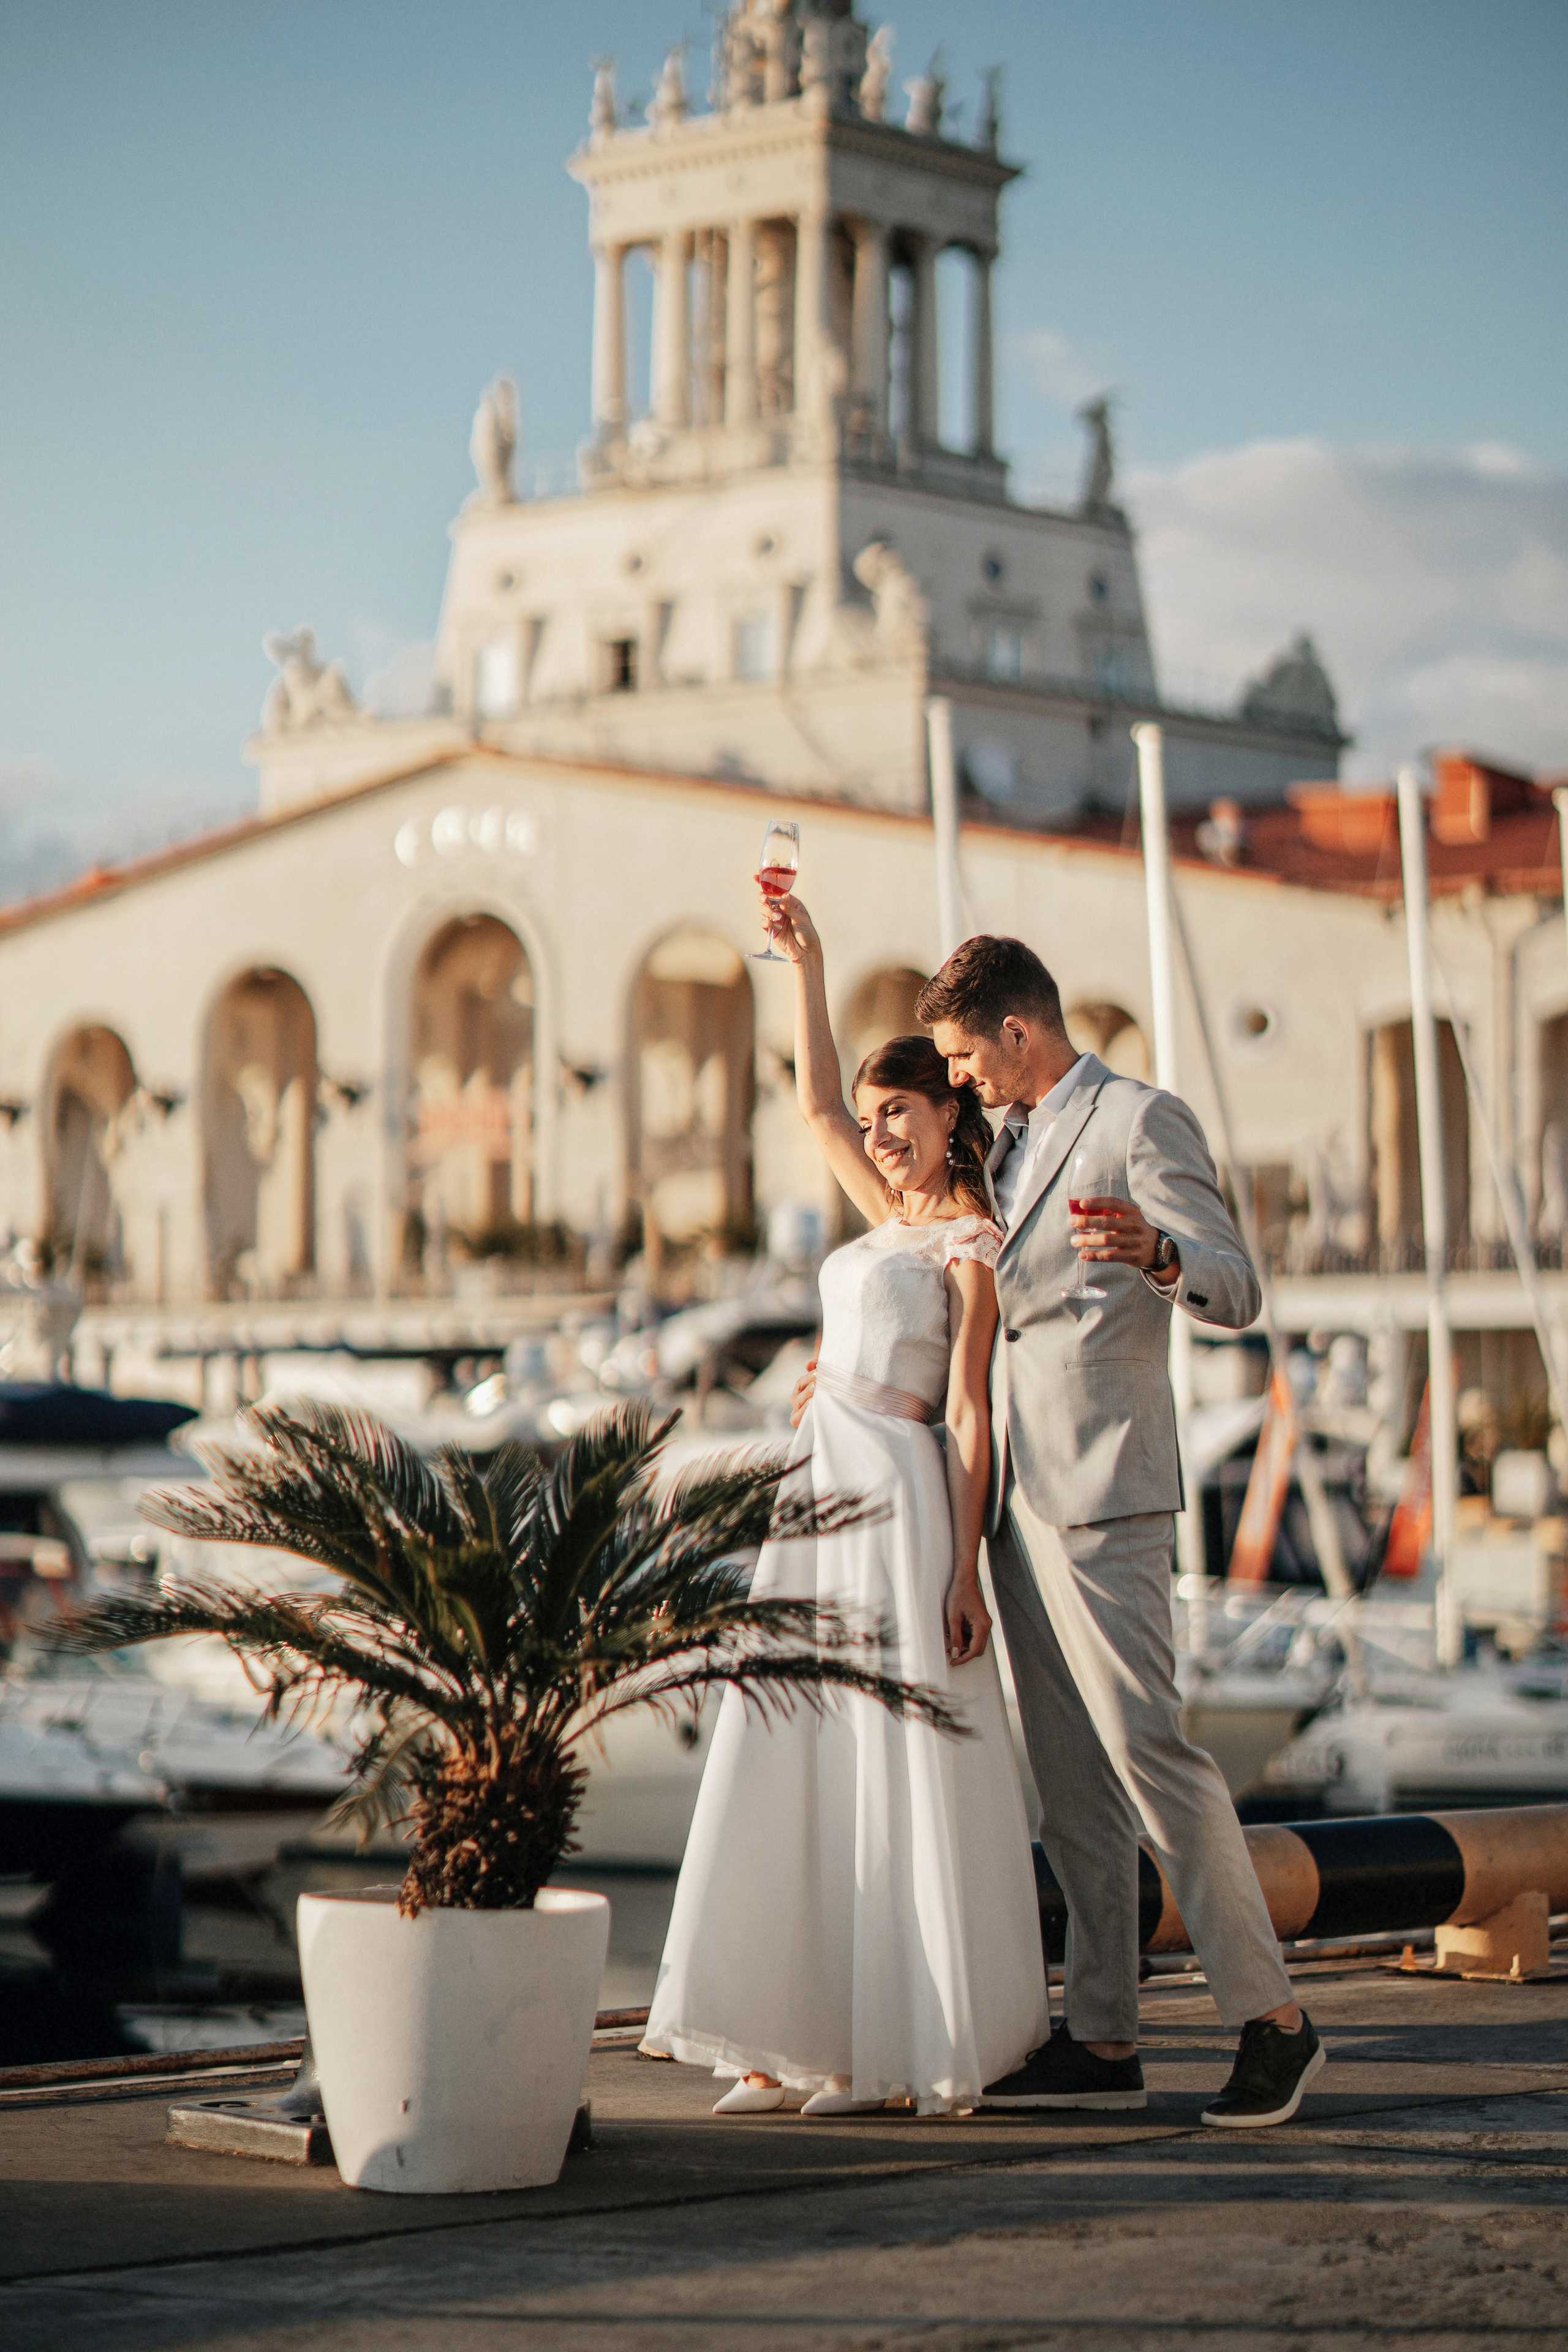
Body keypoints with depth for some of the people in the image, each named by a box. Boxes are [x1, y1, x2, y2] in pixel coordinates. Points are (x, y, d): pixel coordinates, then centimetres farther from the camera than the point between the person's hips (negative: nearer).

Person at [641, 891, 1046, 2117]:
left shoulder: (970, 1241, -6)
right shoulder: (891, 1216, 16)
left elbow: (970, 1412, -11)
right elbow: (815, 1101, 25)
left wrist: (965, 1567, -15)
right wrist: (807, 964, 18)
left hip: (897, 1501, -8)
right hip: (820, 1492, 8)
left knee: (900, 1770, -5)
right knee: (796, 1770, 5)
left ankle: (904, 2047, 0)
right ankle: (800, 2043, 7)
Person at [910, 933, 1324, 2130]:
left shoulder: (1142, 1121, -6)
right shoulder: (1012, 1145, 21)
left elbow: (1237, 1290, -14)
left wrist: (1157, 1253, -35)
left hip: (1101, 1490, -9)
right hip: (1018, 1491, 9)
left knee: (1145, 1743, -13)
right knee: (1068, 1775, 7)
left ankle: (1273, 2018, -8)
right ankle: (1102, 2040, 9)